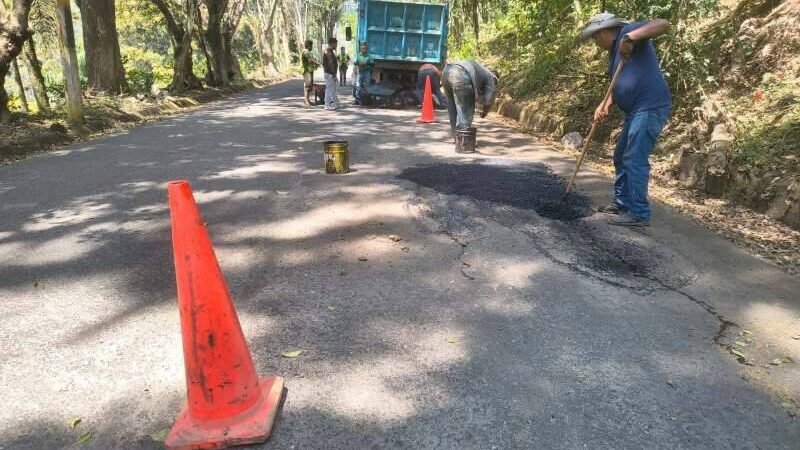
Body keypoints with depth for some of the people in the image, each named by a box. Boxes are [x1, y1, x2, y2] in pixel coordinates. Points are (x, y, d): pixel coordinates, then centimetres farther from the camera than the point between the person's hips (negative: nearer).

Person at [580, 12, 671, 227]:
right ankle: (622, 202, 28)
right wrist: (605, 106, 4)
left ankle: (639, 213, -3)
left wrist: (631, 37, -30)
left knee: (635, 160, -9)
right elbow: (619, 86, 20)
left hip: (650, 108, -10)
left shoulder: (627, 31, -4)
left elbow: (663, 24, -18)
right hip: (637, 110, 10)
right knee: (621, 157, 17)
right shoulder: (614, 52, 22)